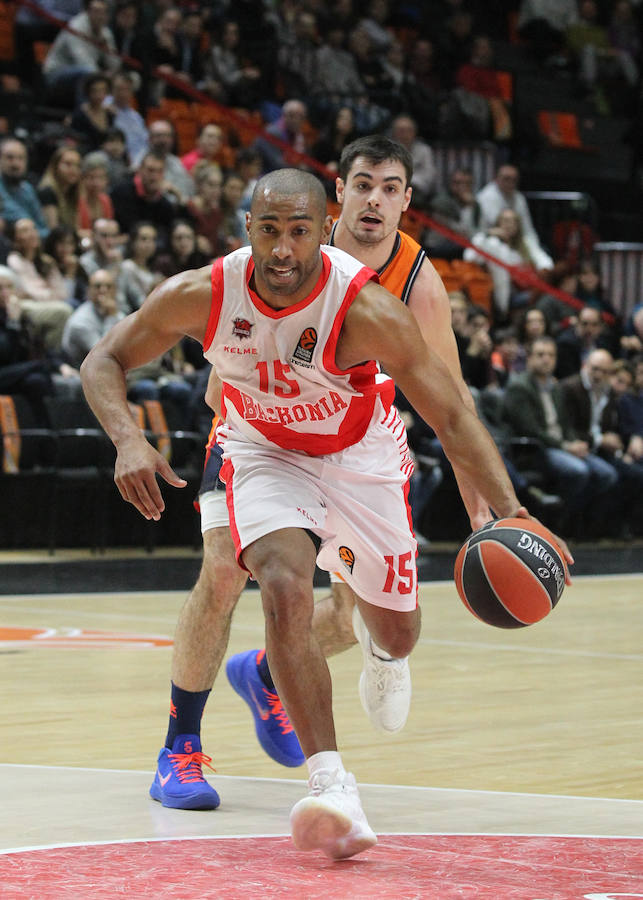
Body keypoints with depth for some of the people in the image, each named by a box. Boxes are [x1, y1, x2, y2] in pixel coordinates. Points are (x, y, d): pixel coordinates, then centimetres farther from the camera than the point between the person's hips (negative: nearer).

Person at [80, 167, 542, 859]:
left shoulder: (366, 309, -33)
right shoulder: (203, 295, -26)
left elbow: (452, 418, -28)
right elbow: (104, 362, -13)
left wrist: (509, 511, -41)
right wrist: (127, 440, -33)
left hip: (361, 458, 0)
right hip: (266, 455, 0)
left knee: (397, 636, 13)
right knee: (285, 589, -30)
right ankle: (333, 789, -29)